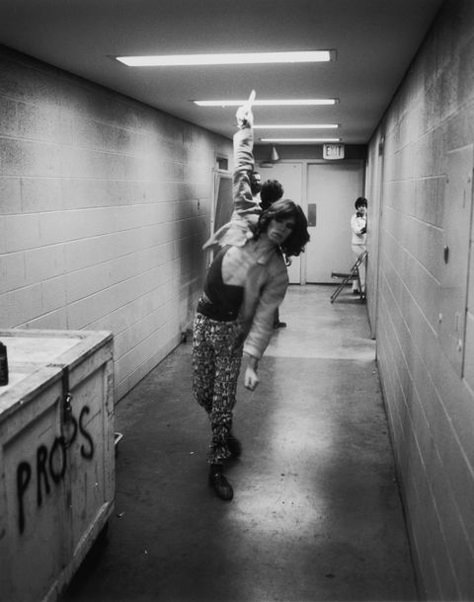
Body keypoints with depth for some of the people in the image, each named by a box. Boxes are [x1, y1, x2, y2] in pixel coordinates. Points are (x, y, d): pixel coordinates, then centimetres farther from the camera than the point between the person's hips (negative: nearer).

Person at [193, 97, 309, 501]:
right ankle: (226, 436, 41)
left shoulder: (277, 272, -13)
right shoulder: (244, 222, -8)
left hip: (231, 330, -3)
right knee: (204, 393, 11)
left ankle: (217, 465, 16)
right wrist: (246, 128, -6)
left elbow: (263, 320, -16)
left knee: (223, 399, -2)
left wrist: (252, 362, -24)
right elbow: (242, 174, -6)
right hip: (204, 319, 3)